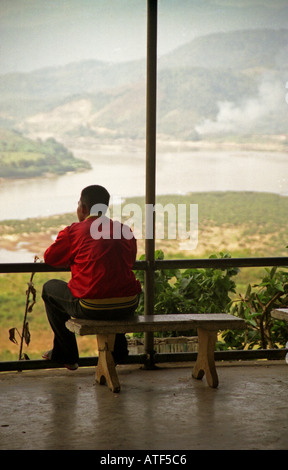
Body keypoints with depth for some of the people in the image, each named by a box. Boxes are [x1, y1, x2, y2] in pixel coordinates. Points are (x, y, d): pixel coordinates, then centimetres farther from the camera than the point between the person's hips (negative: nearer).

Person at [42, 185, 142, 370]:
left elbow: (49, 258, 13)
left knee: (50, 288, 25)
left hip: (91, 308, -5)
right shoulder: (126, 231, 11)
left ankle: (67, 355, 31)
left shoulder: (72, 231, 0)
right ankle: (118, 349, 45)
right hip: (128, 306, 5)